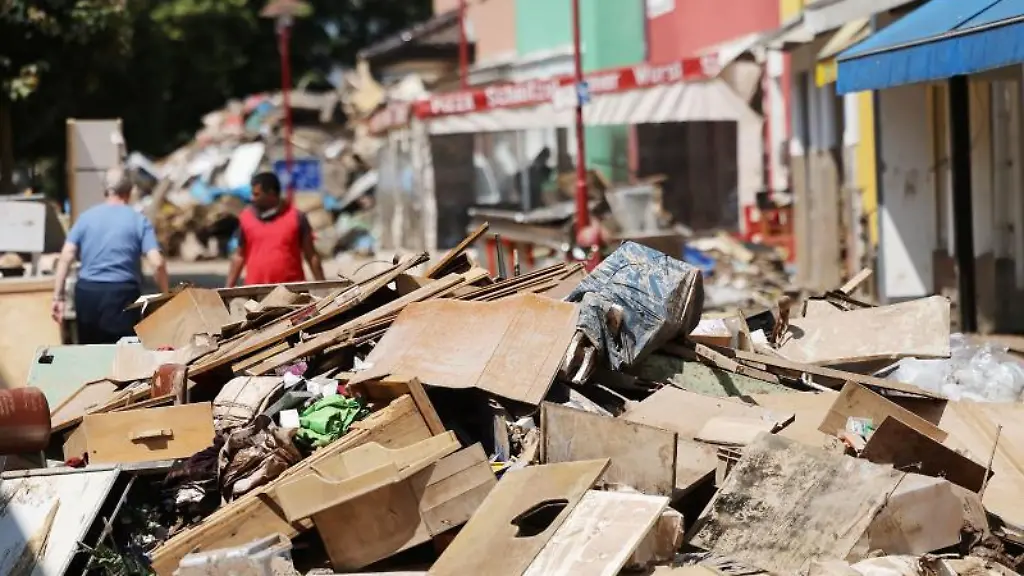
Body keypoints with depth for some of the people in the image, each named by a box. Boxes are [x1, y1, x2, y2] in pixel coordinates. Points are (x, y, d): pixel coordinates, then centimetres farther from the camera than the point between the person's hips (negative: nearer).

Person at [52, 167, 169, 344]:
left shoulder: (86, 217, 8)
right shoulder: (138, 220, 1)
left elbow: (65, 257, 0)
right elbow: (157, 263, -10)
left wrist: (58, 297, 0)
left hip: (87, 292, 3)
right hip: (121, 294, -3)